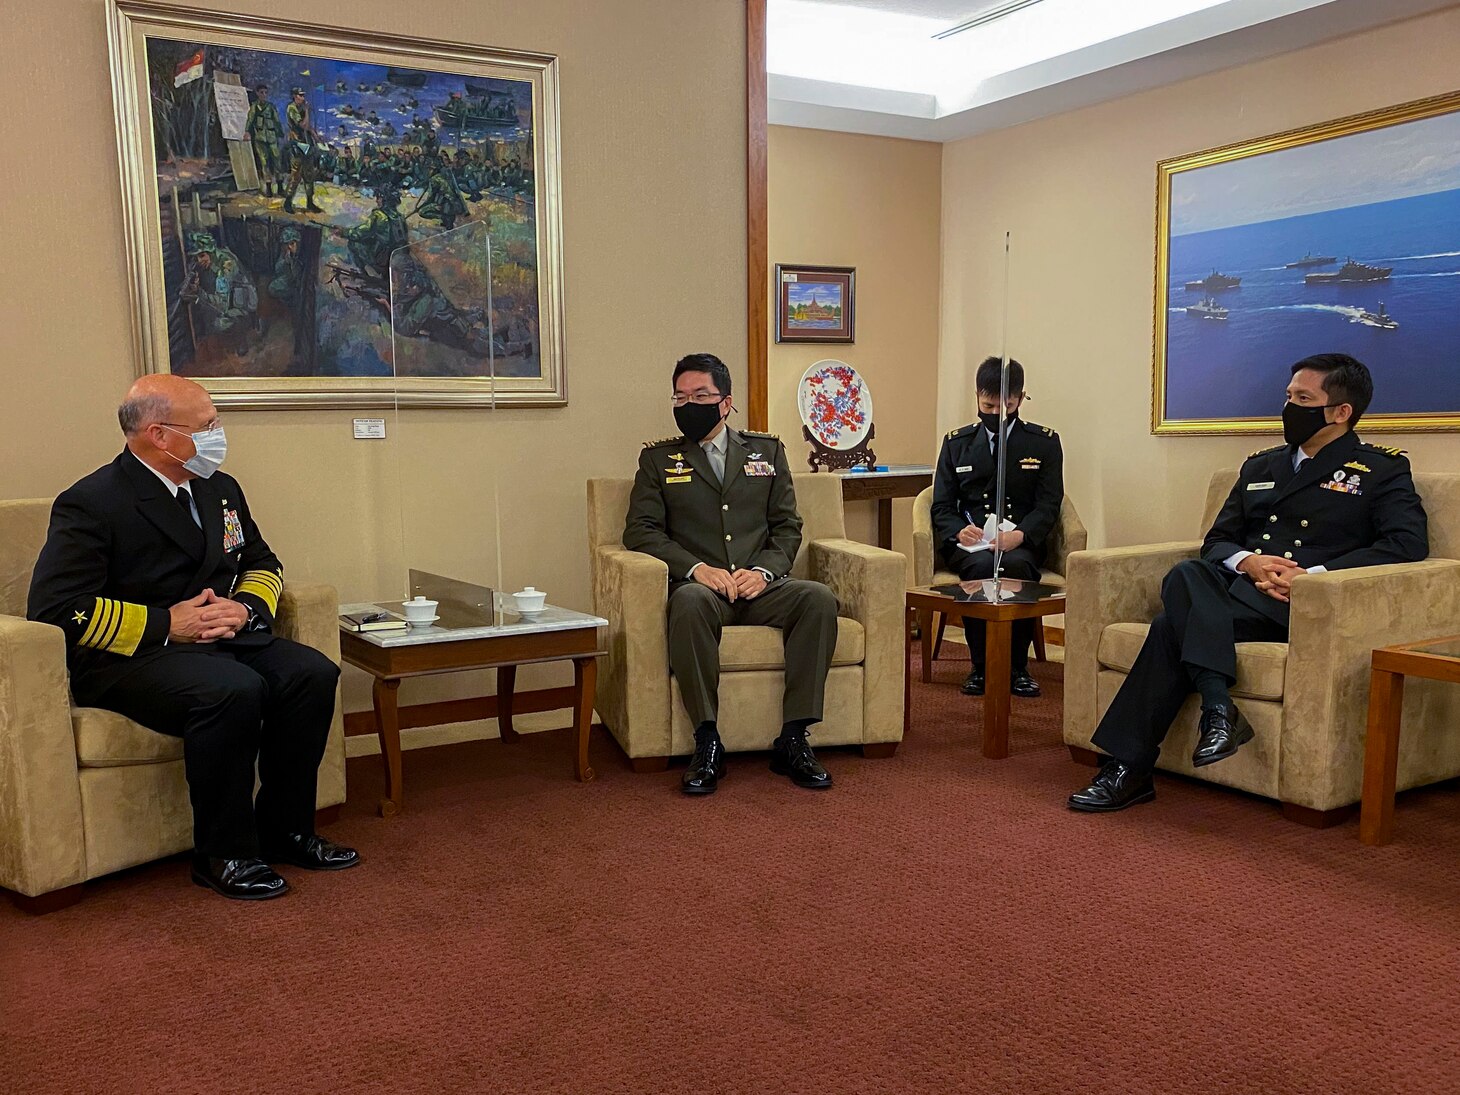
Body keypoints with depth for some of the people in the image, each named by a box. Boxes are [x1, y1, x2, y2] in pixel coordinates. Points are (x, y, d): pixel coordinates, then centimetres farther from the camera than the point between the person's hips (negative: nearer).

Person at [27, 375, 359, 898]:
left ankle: (284, 830, -4)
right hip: (125, 655, -7)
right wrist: (164, 624, -21)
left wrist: (244, 606, -3)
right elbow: (54, 609, -18)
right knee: (234, 689, -35)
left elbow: (263, 563, 22)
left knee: (312, 673, -18)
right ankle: (223, 855, -17)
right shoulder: (92, 503, -11)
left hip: (217, 636, 7)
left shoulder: (220, 489, 12)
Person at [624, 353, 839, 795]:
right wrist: (697, 568, -13)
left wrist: (764, 569, -8)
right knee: (689, 602, -38)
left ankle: (793, 740, -24)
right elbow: (640, 529, 3)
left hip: (760, 587, 2)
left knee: (819, 599, -28)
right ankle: (707, 744, -30)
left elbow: (787, 526, 14)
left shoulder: (767, 450, 19)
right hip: (701, 586, -2)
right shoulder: (658, 458, 15)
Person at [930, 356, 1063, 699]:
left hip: (1021, 543, -1)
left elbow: (1049, 505, 1)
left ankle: (1017, 668, -22)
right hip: (969, 544, 1)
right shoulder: (956, 443, 16)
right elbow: (942, 506, 9)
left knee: (1016, 565, -36)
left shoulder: (1044, 442, 11)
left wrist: (1021, 534, -21)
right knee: (982, 565, -34)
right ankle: (980, 667, -22)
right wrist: (959, 530, -15)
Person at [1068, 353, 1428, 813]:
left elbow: (1409, 542, -6)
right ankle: (1218, 708, -37)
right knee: (1186, 576, -31)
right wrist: (1246, 562, -6)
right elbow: (1216, 540, 20)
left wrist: (1315, 576, -17)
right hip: (1238, 593, 5)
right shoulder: (1259, 467, 26)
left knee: (1174, 625, -29)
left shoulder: (1381, 469, 11)